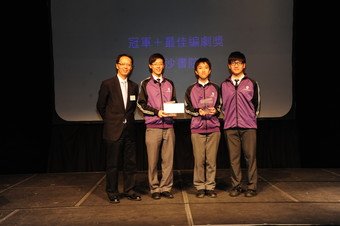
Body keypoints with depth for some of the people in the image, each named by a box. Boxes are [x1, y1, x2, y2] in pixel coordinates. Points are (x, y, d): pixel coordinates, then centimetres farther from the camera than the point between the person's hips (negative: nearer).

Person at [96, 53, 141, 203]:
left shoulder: (134, 86, 9)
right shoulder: (107, 84, -4)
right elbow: (100, 106, 3)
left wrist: (128, 119, 11)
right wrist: (111, 121, 9)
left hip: (129, 130, 4)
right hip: (113, 131, -4)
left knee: (130, 163, 8)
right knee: (113, 164, 3)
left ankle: (130, 191, 20)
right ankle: (112, 193, 15)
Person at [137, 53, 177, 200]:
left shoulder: (169, 83, 16)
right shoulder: (145, 84, 6)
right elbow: (141, 104, 1)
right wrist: (157, 112, -12)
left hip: (168, 126, 3)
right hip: (153, 127, -3)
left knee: (168, 160, 2)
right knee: (153, 160, 0)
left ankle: (166, 188, 11)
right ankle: (155, 189, 10)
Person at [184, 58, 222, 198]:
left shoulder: (215, 88, 12)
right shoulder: (191, 89, 10)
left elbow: (220, 106, 15)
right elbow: (187, 109, 9)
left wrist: (215, 110, -7)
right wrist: (198, 112, -9)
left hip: (213, 128, 1)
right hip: (197, 128, -1)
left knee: (211, 160, -1)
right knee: (199, 159, -3)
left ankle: (210, 187, 8)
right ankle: (200, 187, 7)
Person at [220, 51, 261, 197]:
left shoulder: (252, 83, 7)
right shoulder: (224, 85, 12)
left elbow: (257, 104, 11)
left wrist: (251, 119, 7)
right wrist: (229, 117, 9)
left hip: (248, 126, -2)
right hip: (230, 127, 2)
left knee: (250, 156, -2)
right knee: (234, 157, 2)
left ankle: (252, 186, 5)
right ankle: (236, 186, 11)